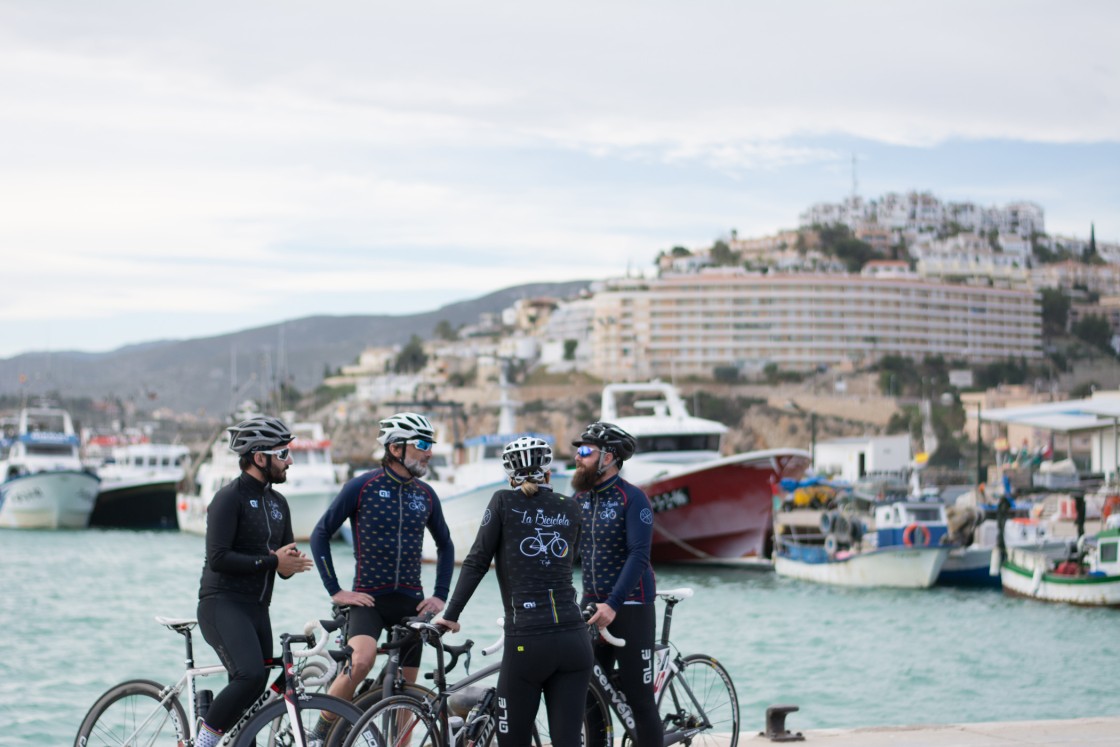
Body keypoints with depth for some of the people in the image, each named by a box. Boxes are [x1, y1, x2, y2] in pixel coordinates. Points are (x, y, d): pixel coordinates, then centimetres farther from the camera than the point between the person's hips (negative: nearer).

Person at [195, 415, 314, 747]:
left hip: (257, 608, 8)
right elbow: (218, 558, -18)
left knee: (252, 703, 5)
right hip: (222, 605, -8)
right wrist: (271, 561, -17)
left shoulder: (278, 503, 16)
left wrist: (291, 564, -4)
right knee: (251, 676, -27)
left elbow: (284, 560, 20)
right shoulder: (229, 498, -9)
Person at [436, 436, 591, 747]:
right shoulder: (569, 509, 11)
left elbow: (477, 562, -1)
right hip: (574, 641, 3)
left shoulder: (504, 502, 2)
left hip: (527, 643, -3)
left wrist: (450, 615, 4)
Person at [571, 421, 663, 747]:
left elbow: (639, 556, -20)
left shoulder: (633, 499, -11)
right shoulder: (580, 499, 8)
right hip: (591, 604, 6)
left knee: (639, 699, -4)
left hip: (630, 607, -6)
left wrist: (613, 605, -27)